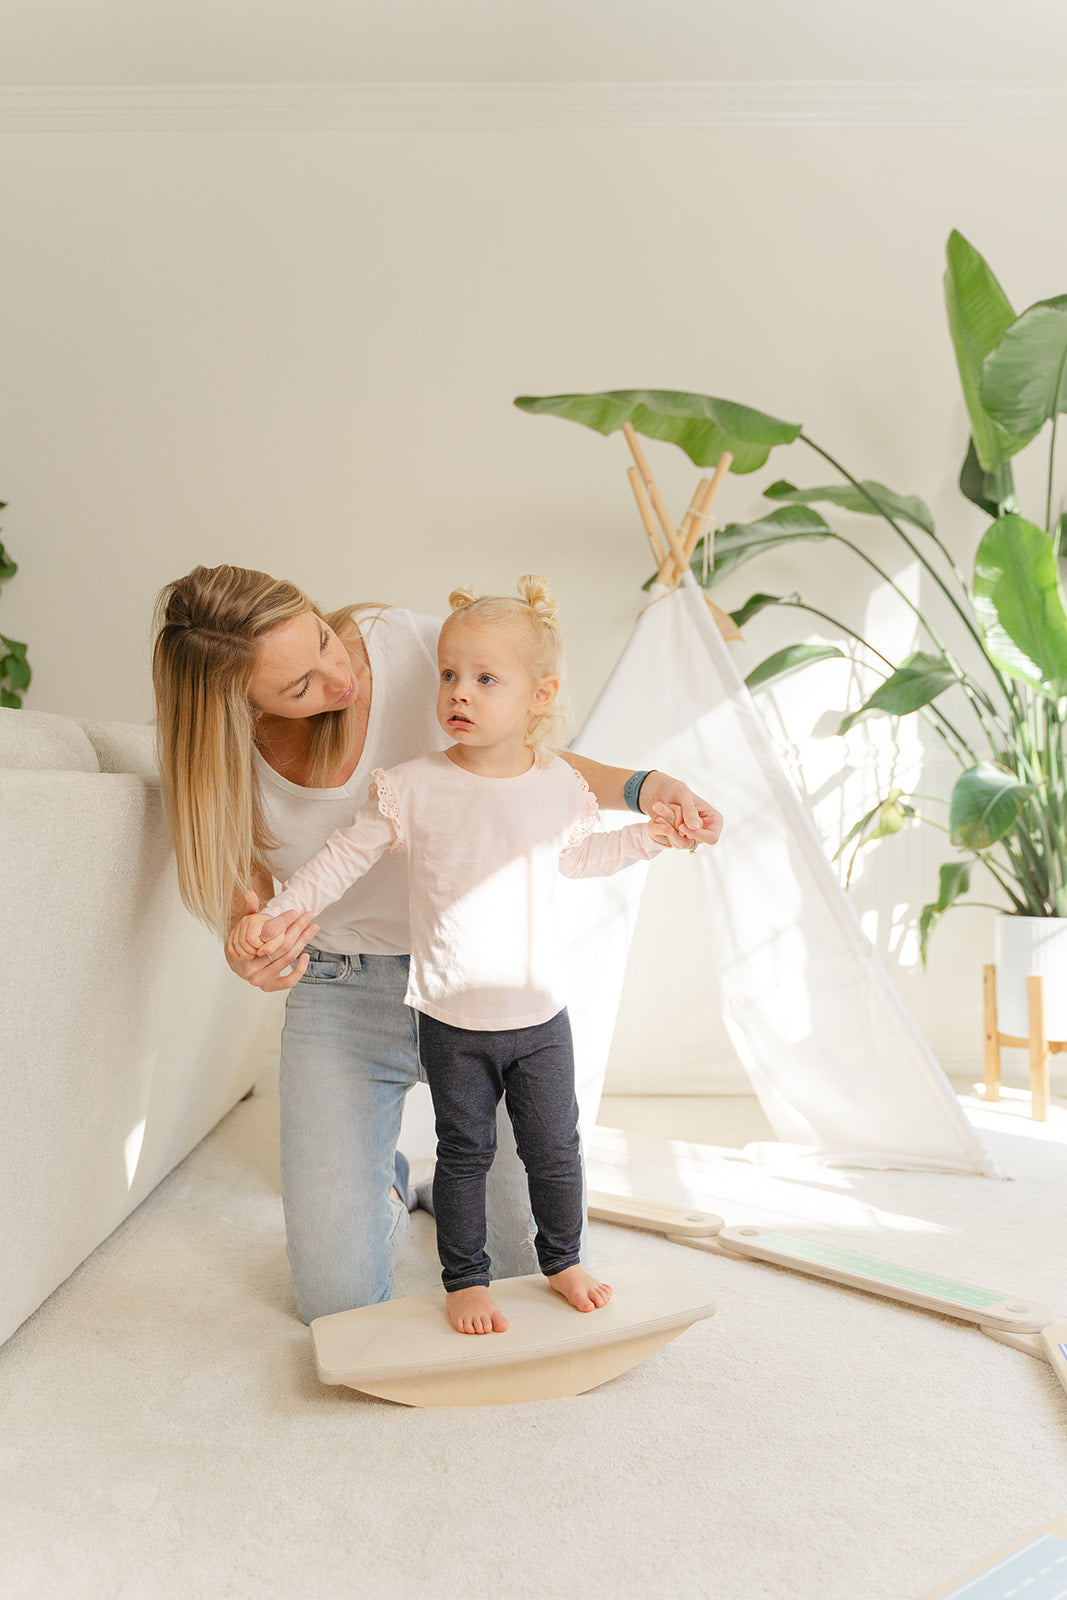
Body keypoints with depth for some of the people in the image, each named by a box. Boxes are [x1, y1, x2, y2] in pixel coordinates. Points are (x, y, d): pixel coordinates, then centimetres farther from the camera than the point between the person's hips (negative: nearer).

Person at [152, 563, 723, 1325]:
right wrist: (251, 955, -29)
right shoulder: (220, 749, -13)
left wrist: (642, 787, -22)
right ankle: (381, 1180, 34)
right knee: (339, 1299, 1)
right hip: (342, 995, 1)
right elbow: (247, 894, -4)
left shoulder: (416, 647, -18)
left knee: (543, 1267, 1)